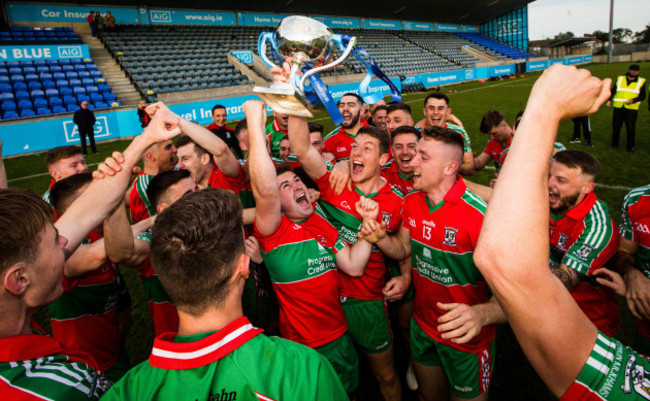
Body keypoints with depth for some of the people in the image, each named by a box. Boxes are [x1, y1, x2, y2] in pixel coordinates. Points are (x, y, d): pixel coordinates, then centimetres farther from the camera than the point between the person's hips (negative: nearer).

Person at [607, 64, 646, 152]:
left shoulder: (641, 81, 8)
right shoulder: (620, 79, 12)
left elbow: (642, 96, 3)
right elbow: (613, 91, 11)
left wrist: (633, 100, -15)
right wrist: (609, 100, -6)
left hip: (631, 108, -1)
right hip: (618, 107, 2)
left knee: (630, 128, -1)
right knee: (616, 126, 6)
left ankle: (631, 146, 10)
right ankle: (614, 144, 20)